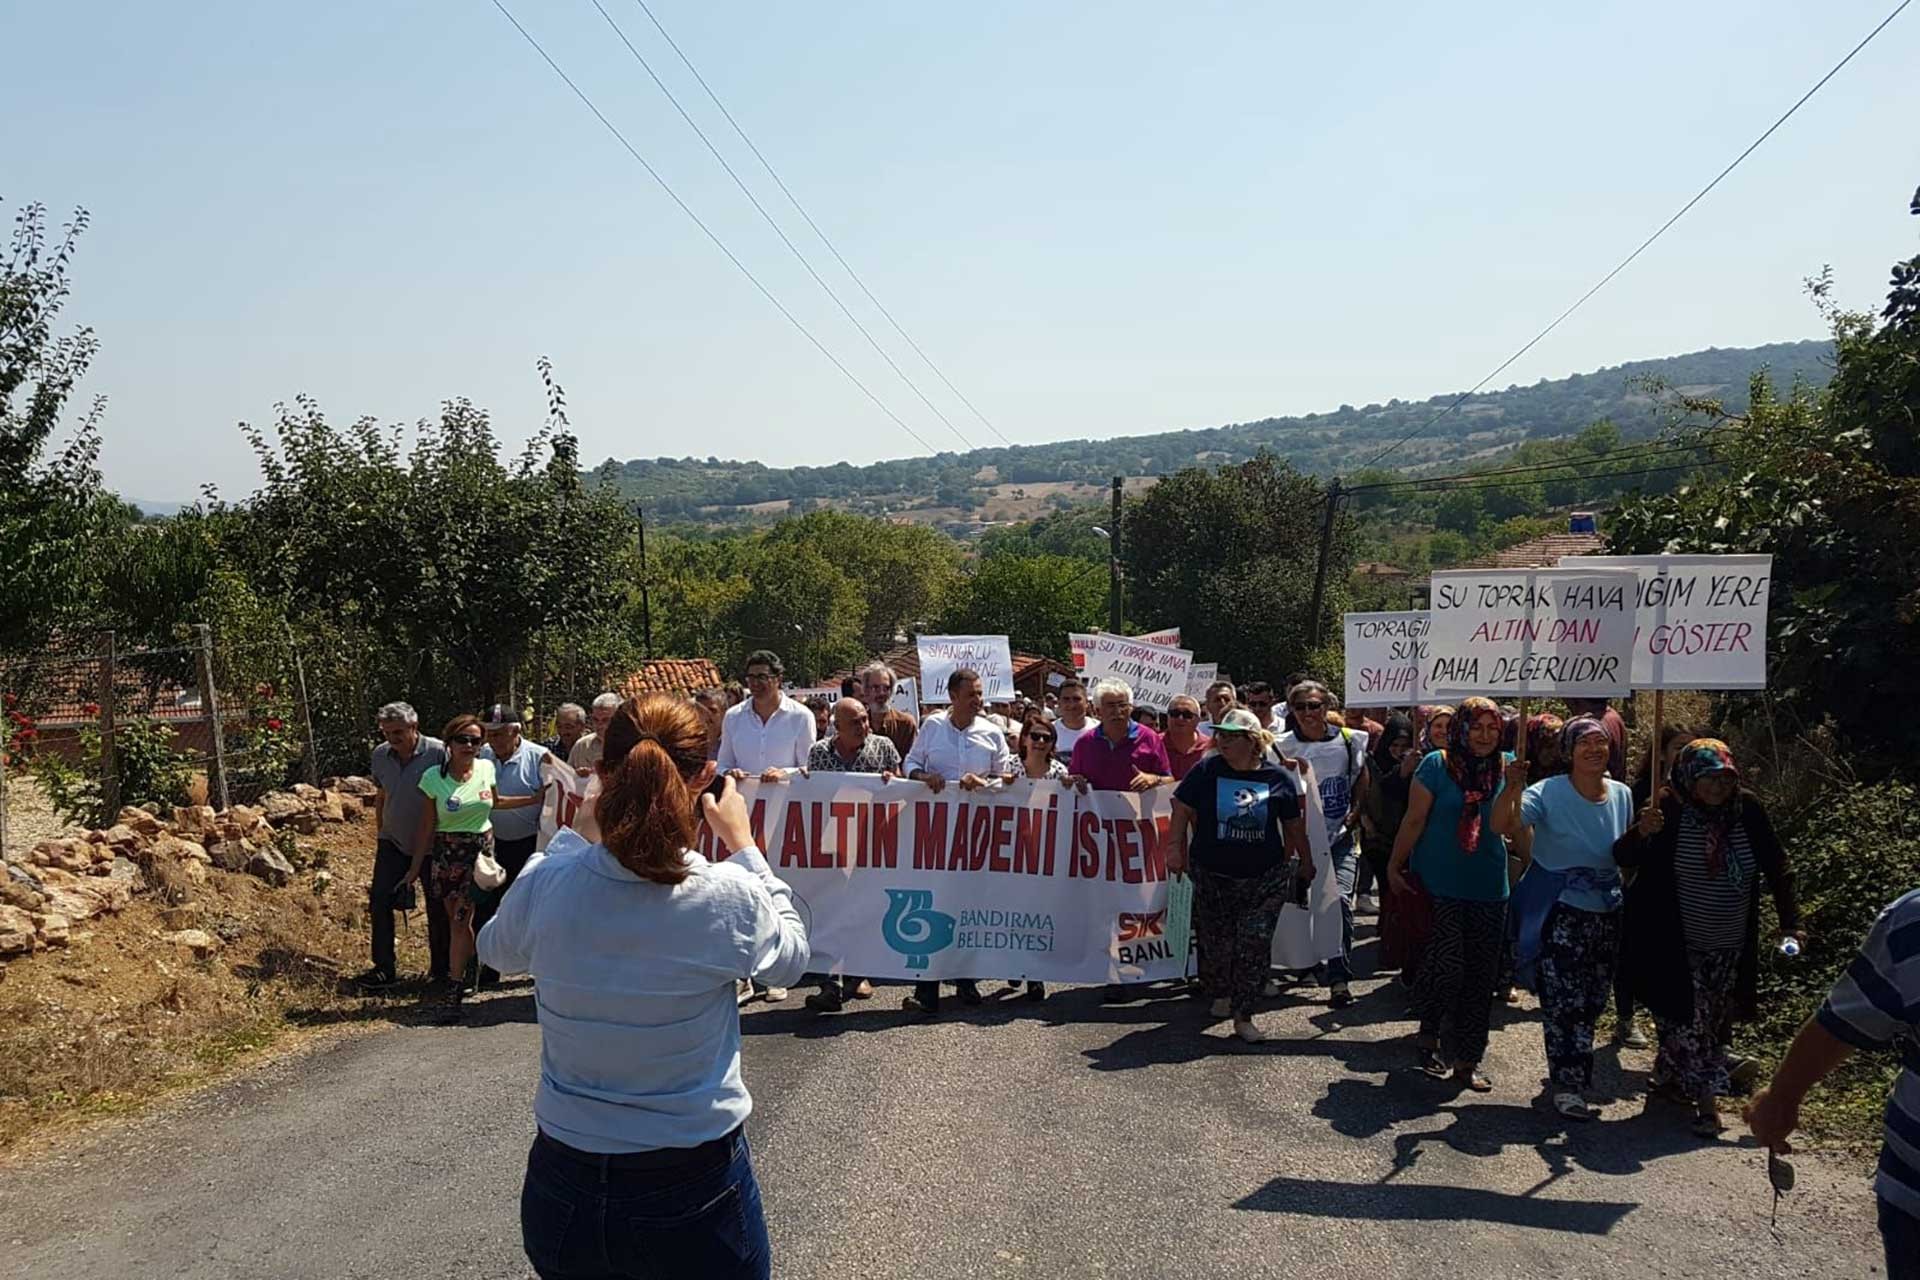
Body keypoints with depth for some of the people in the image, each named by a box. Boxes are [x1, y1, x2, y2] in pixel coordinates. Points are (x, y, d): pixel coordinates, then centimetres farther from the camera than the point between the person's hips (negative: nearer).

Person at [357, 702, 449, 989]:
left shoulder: (438, 753, -19)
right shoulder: (380, 755, -2)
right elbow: (380, 797, 13)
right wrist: (380, 833, 14)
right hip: (393, 843, 4)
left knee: (438, 909, 7)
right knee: (379, 902, -1)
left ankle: (440, 968, 21)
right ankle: (385, 967, 10)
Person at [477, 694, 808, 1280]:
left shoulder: (545, 885, -15)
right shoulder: (728, 898, -20)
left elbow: (497, 950, 9)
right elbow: (789, 958, 3)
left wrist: (567, 835, 12)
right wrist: (742, 843, 9)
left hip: (563, 1188, 2)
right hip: (695, 1188, -2)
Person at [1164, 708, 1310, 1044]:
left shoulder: (1277, 777, -2)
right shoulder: (1206, 771, -3)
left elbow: (1294, 824, 9)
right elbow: (1182, 811, 3)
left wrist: (1304, 862, 16)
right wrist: (1175, 847, -4)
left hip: (1264, 878, 0)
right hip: (1213, 876, 1)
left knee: (1255, 944, -5)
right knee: (1216, 943, 9)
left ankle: (1243, 1016, 3)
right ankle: (1219, 994, 36)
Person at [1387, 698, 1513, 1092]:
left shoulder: (1505, 769, 4)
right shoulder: (1436, 765, -7)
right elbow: (1414, 820, -4)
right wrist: (1395, 867, -1)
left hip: (1488, 887, 4)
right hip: (1440, 884, -4)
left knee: (1480, 977, 8)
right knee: (1447, 965, -10)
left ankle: (1466, 1062, 21)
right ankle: (1428, 1033, 19)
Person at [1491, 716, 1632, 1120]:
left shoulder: (1622, 795, 4)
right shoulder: (1549, 793, -13)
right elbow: (1502, 826, -27)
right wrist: (1512, 788, -41)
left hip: (1607, 912, 6)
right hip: (1560, 913, -5)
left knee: (1593, 1001, 14)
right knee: (1564, 1001, -7)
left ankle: (1571, 1073, 31)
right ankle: (1568, 1088, 1)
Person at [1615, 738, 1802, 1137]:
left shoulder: (1748, 809, -6)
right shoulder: (1669, 810, -15)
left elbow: (1775, 868, 4)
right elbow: (1624, 858, -16)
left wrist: (1790, 922, -1)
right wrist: (1642, 833, -37)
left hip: (1729, 947, 4)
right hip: (1677, 947, -4)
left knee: (1712, 1021, 16)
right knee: (1687, 1022, -4)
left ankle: (1669, 1073, 36)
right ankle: (1706, 1098, 6)